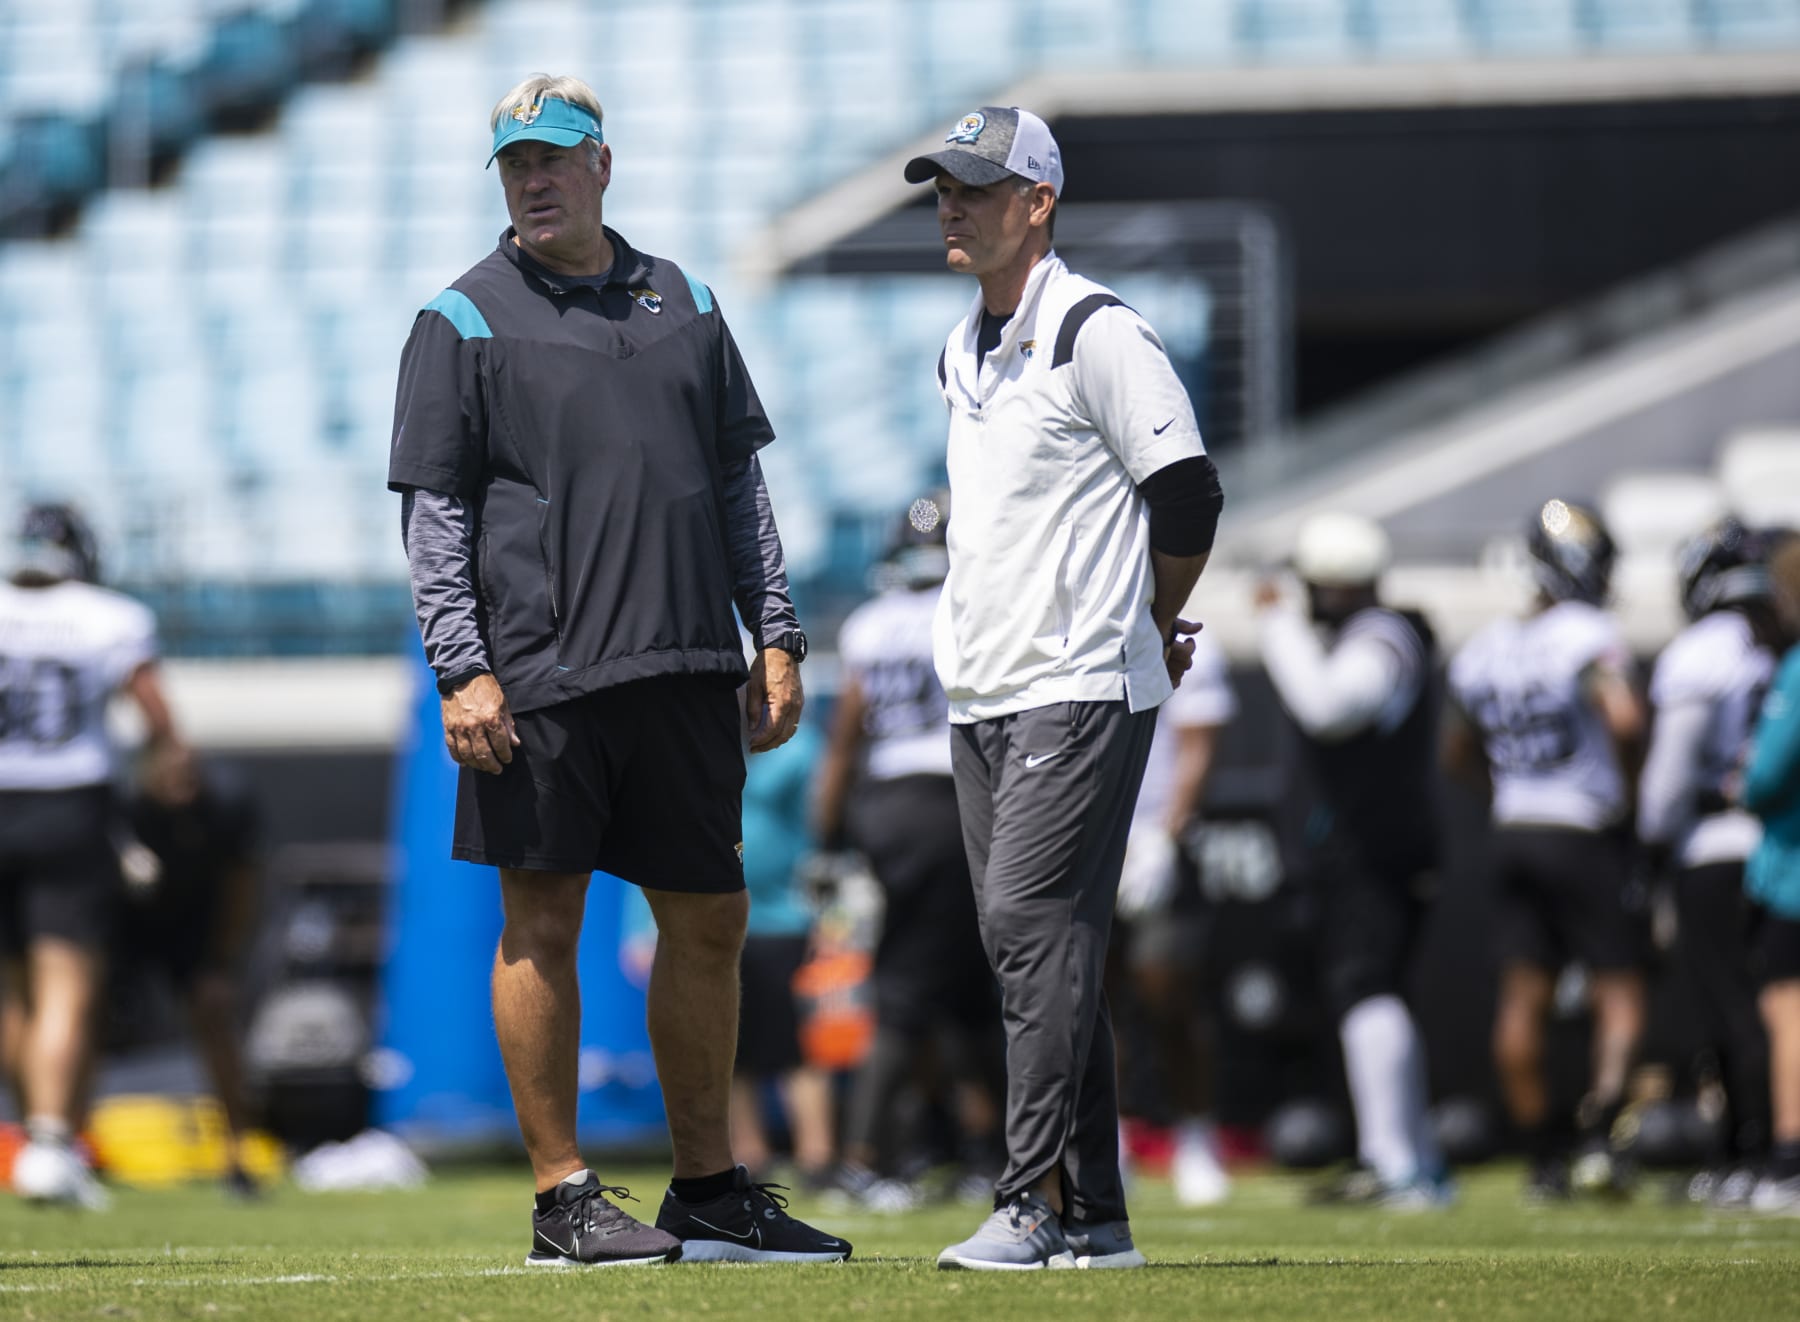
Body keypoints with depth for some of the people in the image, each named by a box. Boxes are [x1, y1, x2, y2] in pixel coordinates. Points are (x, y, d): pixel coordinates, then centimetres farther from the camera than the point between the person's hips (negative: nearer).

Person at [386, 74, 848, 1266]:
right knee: (543, 922, -3)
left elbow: (739, 483, 18)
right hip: (542, 674, -5)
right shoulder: (466, 321, 2)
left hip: (687, 672, 5)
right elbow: (433, 509, -2)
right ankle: (564, 1200, 2)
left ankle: (711, 1190, 18)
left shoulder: (684, 303, 15)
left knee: (709, 920, 8)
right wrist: (462, 670, -11)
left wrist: (776, 638, 10)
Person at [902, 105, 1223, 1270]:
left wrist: (1153, 630, 0)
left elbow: (1186, 494, -11)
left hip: (1082, 690, -9)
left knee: (1032, 923, -15)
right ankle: (1095, 1216, 11)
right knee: (1033, 944, 7)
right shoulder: (962, 356, 16)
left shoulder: (1097, 333, -10)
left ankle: (1036, 1204, -16)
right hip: (982, 694, 9)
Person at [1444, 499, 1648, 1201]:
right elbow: (1625, 719, -27)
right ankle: (1597, 1135, -17)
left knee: (1523, 998, 8)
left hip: (1514, 833, 6)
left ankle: (1542, 1157, 14)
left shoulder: (1483, 650, 8)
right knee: (1619, 992, 1)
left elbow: (1458, 754, 18)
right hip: (1586, 834, -6)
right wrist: (1628, 783, -11)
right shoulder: (1590, 637, -13)